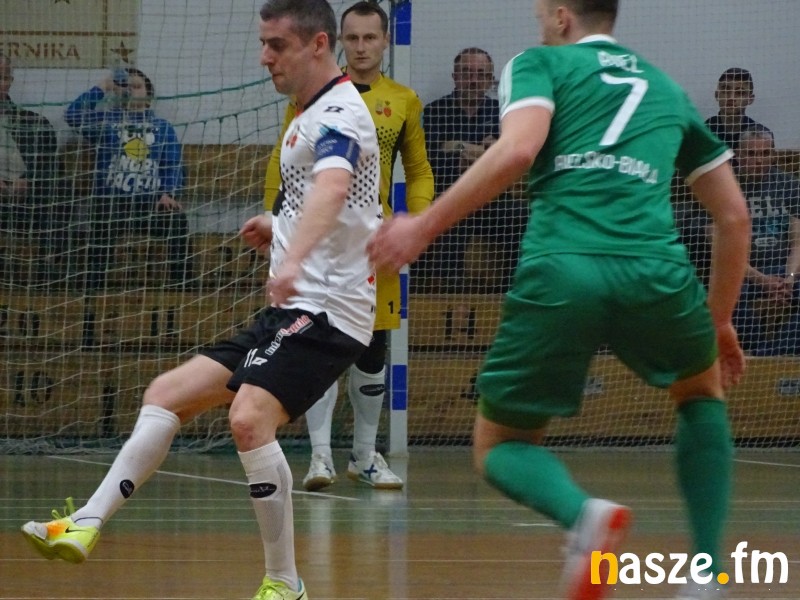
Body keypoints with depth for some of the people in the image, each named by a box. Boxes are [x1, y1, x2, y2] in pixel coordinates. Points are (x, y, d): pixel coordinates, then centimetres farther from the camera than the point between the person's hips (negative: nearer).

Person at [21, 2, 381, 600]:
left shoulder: (340, 112, -14)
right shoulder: (313, 114, 18)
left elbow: (333, 188, -36)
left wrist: (294, 260, -53)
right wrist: (280, 227, 29)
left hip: (326, 309, -11)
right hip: (290, 311, 11)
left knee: (250, 416, -28)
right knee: (168, 394, 8)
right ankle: (87, 524, 7)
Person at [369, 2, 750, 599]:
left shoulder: (540, 63, 17)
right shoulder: (669, 91, 29)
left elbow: (517, 150, -5)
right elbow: (734, 216, 29)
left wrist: (424, 226, -4)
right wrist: (719, 321, 41)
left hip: (558, 271, -2)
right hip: (655, 270, 3)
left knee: (500, 447, 17)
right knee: (703, 391, 34)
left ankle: (584, 512, -19)